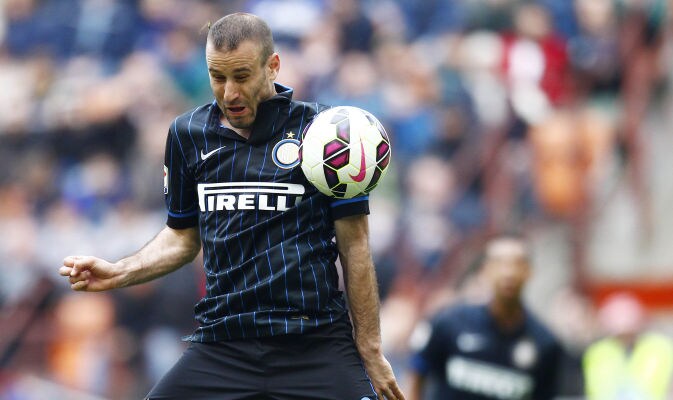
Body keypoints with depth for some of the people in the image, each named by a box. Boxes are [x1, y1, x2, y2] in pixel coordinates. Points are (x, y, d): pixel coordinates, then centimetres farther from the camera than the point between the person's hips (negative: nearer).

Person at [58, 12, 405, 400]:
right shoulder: (187, 134, 9)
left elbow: (354, 245, 1)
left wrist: (370, 350, 0)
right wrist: (118, 273, 3)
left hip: (317, 349, -3)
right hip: (222, 346, 3)